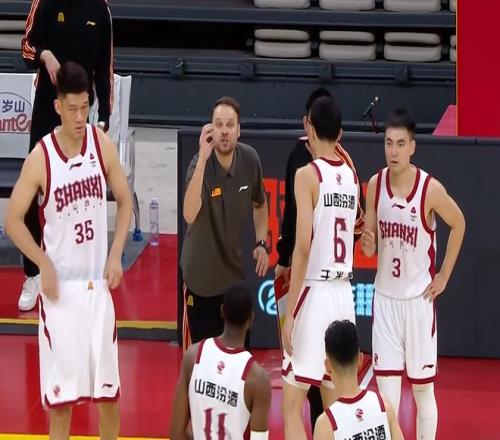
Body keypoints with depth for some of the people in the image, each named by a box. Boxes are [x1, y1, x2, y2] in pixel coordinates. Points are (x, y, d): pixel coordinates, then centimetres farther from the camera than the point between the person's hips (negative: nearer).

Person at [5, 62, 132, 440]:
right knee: (61, 388, -1)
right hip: (61, 282, -3)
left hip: (98, 281, 3)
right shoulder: (41, 157, -13)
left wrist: (116, 255, -2)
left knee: (109, 385, 10)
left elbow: (125, 200, 9)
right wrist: (45, 266, -14)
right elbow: (13, 219, -7)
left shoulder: (102, 144, -3)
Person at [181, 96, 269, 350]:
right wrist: (203, 158, -43)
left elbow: (259, 204, 14)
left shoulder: (250, 160, -7)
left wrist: (261, 243, 1)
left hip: (234, 273, 4)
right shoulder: (200, 164, -21)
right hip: (201, 276, -4)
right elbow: (190, 215, -40)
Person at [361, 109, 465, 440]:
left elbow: (459, 224, 2)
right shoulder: (375, 185, -3)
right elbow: (370, 248, 6)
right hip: (385, 296, 3)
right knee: (386, 384, 0)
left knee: (423, 387, 6)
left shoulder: (430, 189, -15)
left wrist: (444, 277, 0)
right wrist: (367, 244, -18)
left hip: (418, 297, -3)